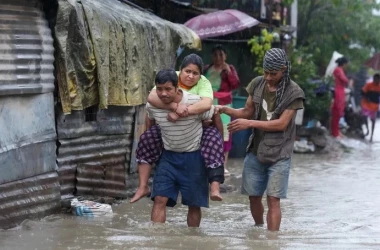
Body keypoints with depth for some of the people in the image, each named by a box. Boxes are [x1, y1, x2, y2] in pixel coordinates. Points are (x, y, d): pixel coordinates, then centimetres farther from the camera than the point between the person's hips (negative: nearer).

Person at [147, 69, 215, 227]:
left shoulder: (196, 103, -23)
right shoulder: (152, 105, -12)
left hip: (193, 157, -2)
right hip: (168, 156, 2)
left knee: (194, 204, 7)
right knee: (159, 199, -9)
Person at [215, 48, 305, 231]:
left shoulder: (293, 92, -10)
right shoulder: (257, 84, 4)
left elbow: (281, 123, -14)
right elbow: (247, 112, 12)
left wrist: (249, 124, -19)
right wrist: (226, 110, -7)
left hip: (279, 154, -4)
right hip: (256, 151, 4)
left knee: (273, 199, -7)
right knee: (253, 196, 10)